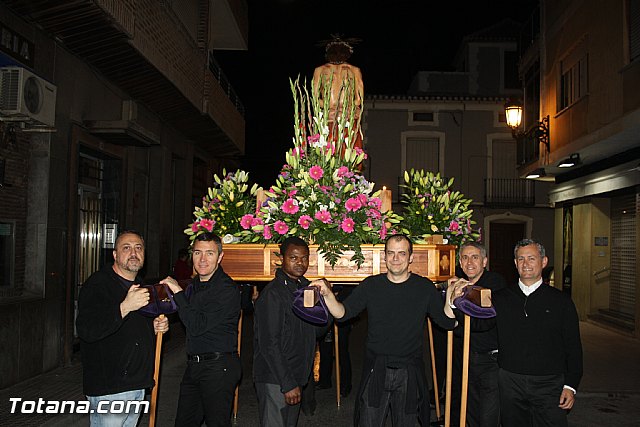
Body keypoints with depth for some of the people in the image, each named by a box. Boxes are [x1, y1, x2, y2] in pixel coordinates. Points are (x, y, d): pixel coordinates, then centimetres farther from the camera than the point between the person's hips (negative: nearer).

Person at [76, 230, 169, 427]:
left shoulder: (142, 287, 15)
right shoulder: (98, 284, -12)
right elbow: (86, 331, -25)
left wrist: (155, 326, 8)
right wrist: (125, 307, -32)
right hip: (108, 388, -8)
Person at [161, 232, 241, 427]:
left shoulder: (227, 289, -16)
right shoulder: (194, 285, 11)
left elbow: (197, 326, -22)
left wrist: (178, 292, -17)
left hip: (219, 367, -8)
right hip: (194, 365, 8)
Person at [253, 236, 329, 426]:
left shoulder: (306, 287, 9)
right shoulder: (272, 293, -16)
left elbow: (318, 331, 12)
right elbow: (269, 345, -19)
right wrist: (288, 384, -20)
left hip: (296, 377, 8)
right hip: (275, 380, -8)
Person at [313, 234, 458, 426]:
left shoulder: (424, 287, -1)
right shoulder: (371, 285, 0)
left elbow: (448, 323, 0)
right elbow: (342, 313, -5)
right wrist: (328, 295, -23)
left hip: (409, 374, 0)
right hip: (375, 371, 0)